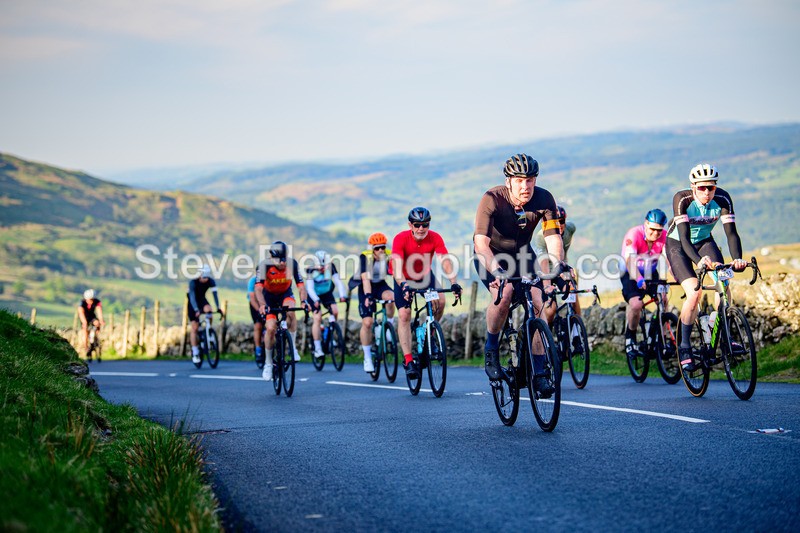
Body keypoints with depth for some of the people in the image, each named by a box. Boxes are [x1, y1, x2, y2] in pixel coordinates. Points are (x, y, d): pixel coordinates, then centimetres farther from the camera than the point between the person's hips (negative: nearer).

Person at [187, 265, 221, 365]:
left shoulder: (211, 281, -19)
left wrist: (218, 308, -36)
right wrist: (196, 310, -48)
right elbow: (192, 297, -36)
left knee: (208, 309, -34)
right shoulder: (193, 282, -28)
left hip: (202, 300, 3)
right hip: (193, 304, -3)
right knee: (194, 328, -8)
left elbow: (215, 294, -24)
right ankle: (195, 353, -3)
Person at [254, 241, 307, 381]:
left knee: (290, 312, -33)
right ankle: (268, 363, 5)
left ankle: (292, 346, -14)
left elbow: (300, 285, -25)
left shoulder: (292, 264, -24)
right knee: (270, 328, -14)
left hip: (285, 294, 1)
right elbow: (258, 288, -36)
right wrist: (262, 304, -53)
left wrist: (303, 301, -43)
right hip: (269, 297, -1)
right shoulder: (265, 265, -29)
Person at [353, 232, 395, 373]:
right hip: (366, 287, -2)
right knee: (367, 322, -14)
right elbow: (365, 278, -33)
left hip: (381, 285, 2)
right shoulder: (365, 257, -23)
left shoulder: (389, 256, -16)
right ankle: (367, 357, -1)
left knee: (390, 297, -34)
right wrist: (368, 296, -45)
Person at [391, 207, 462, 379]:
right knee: (404, 316, -15)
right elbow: (397, 265, -38)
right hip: (405, 279, -2)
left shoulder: (435, 238, -23)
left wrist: (454, 283, -47)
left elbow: (445, 261, -31)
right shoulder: (401, 239, -28)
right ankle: (408, 361, -12)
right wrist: (403, 286, -55)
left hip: (425, 276, 2)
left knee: (440, 302, -24)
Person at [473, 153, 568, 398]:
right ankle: (490, 353, -11)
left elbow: (553, 238, -27)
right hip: (491, 255, -3)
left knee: (538, 303, -15)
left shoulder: (544, 199, -22)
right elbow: (481, 242, -39)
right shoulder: (492, 199, -30)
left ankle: (539, 371, -6)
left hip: (521, 254, 3)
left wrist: (557, 269, -45)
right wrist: (497, 271, -55)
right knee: (504, 293, -31)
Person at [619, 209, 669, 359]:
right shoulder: (634, 234, -28)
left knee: (663, 300, -17)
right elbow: (629, 260, -39)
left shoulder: (664, 237, -16)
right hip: (630, 273, -4)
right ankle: (630, 338, -2)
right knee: (636, 304, -26)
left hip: (650, 273, 4)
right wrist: (639, 279, -55)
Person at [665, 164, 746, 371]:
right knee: (694, 293, -22)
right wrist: (699, 261, -54)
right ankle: (684, 346, -8)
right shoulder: (682, 199, -31)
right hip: (677, 244, -3)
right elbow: (684, 237, -37)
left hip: (704, 241, 3)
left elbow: (731, 232, -27)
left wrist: (737, 258, -45)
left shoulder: (722, 199, -23)